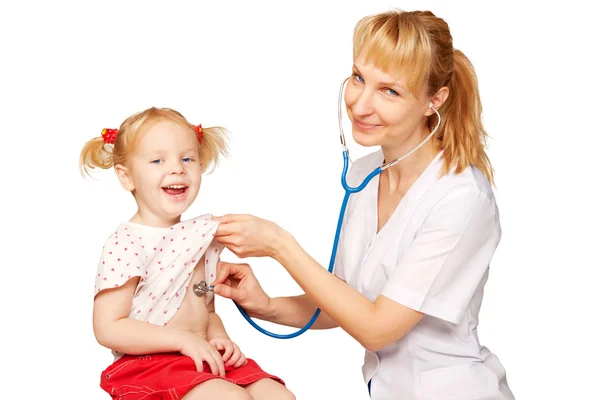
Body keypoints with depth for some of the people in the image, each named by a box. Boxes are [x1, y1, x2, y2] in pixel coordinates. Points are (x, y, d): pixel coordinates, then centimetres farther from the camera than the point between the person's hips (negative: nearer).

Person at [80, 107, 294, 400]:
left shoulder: (203, 237, 11)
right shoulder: (126, 243, -12)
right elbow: (108, 329, -16)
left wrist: (220, 339, 0)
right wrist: (182, 339, -19)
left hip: (205, 360, 7)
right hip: (149, 365, -7)